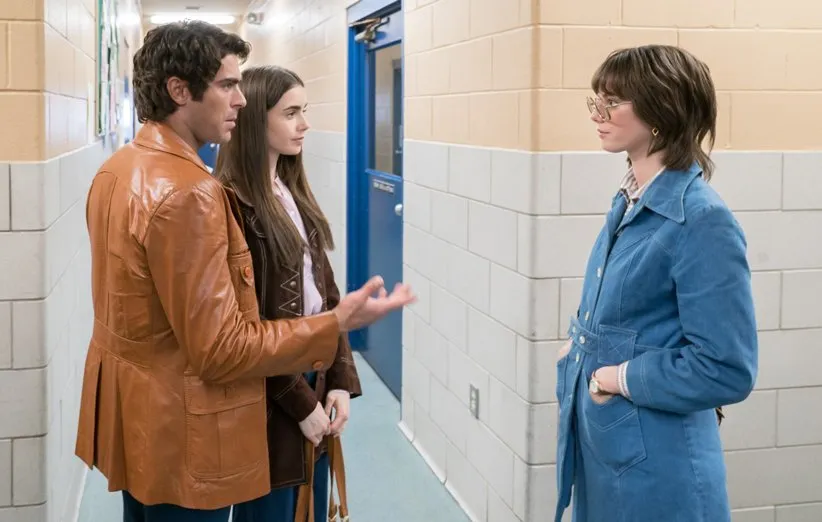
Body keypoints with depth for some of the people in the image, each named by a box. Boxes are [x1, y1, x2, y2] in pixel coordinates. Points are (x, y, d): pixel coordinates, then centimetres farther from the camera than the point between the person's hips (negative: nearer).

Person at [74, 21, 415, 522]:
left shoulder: (117, 170, 4)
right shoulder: (187, 192, -26)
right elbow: (221, 350, -25)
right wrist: (338, 323, -22)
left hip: (133, 415, 10)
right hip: (181, 436, -9)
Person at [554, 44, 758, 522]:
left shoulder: (703, 221, -20)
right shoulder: (629, 202, 6)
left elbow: (727, 370, -22)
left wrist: (621, 377, -15)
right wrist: (580, 349, 2)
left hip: (655, 466, -8)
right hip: (599, 444, 8)